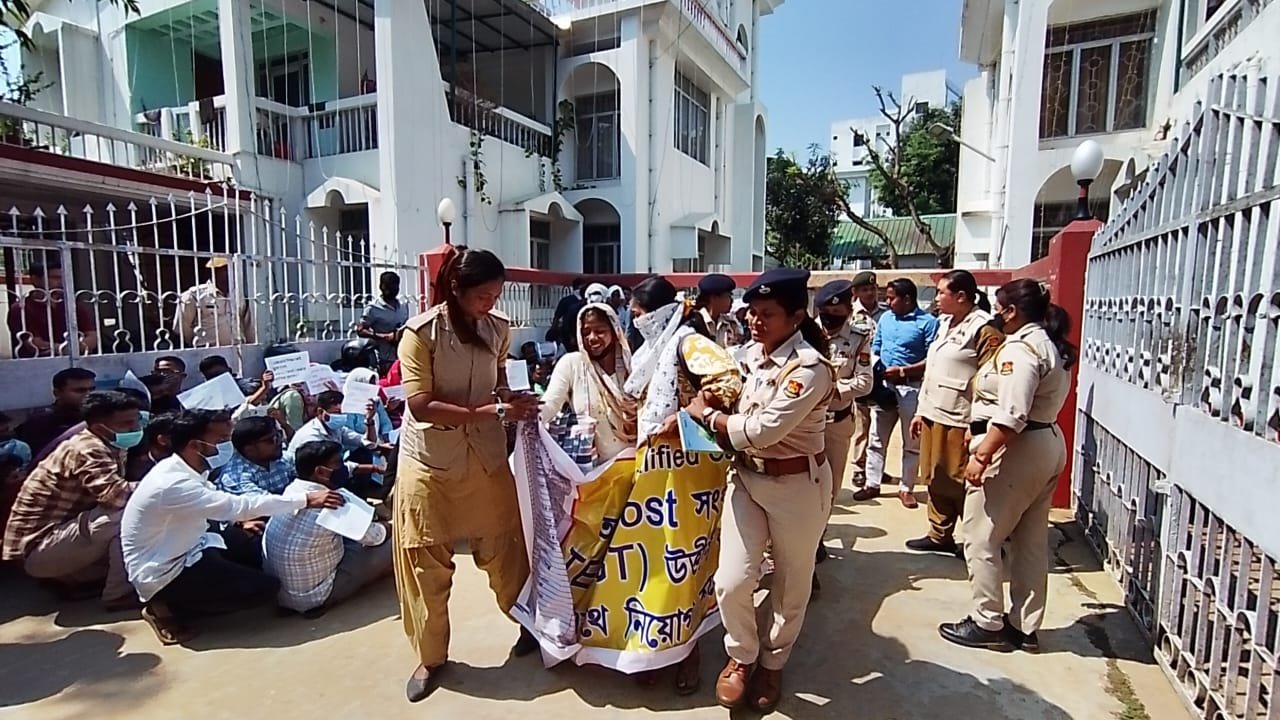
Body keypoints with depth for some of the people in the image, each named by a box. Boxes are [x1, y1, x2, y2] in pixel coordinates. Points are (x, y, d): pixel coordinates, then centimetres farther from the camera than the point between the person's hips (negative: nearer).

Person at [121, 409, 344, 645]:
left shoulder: (182, 469, -2)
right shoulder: (174, 484, -31)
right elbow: (238, 506, -34)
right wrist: (306, 500, -32)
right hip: (163, 574, -9)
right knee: (265, 587, -13)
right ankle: (170, 608, -1)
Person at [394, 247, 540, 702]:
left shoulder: (499, 329, -3)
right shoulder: (420, 333, -17)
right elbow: (421, 406, -22)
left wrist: (514, 401, -7)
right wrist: (494, 411, -26)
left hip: (486, 457, 3)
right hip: (430, 461, -3)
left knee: (503, 546, 12)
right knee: (426, 562, 9)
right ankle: (430, 656, 30)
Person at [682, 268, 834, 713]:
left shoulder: (810, 369, -23)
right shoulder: (750, 354, 1)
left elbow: (762, 431, -29)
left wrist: (706, 415, -16)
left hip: (797, 487, -5)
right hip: (746, 479, 5)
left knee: (791, 586, 15)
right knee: (731, 582, -1)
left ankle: (772, 663, 41)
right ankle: (741, 656, 29)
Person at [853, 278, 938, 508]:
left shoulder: (928, 322, -10)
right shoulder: (885, 318, 7)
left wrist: (902, 370, -21)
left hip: (911, 387, -5)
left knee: (912, 442, 8)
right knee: (876, 438, 9)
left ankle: (906, 488, 20)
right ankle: (872, 484, 20)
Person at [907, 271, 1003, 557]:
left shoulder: (984, 328, -13)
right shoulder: (945, 324, 14)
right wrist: (921, 410, 18)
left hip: (958, 421, -9)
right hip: (933, 416, 9)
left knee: (962, 485, 3)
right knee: (936, 481, 16)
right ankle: (940, 536, 30)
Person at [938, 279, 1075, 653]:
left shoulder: (1020, 348, -18)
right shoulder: (1049, 344, 14)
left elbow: (1011, 414, -27)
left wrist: (981, 455, -26)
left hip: (1016, 450, -11)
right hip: (1047, 445, 11)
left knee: (980, 537, 1)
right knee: (1031, 542, 15)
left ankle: (987, 624, 11)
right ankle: (1024, 627, 25)